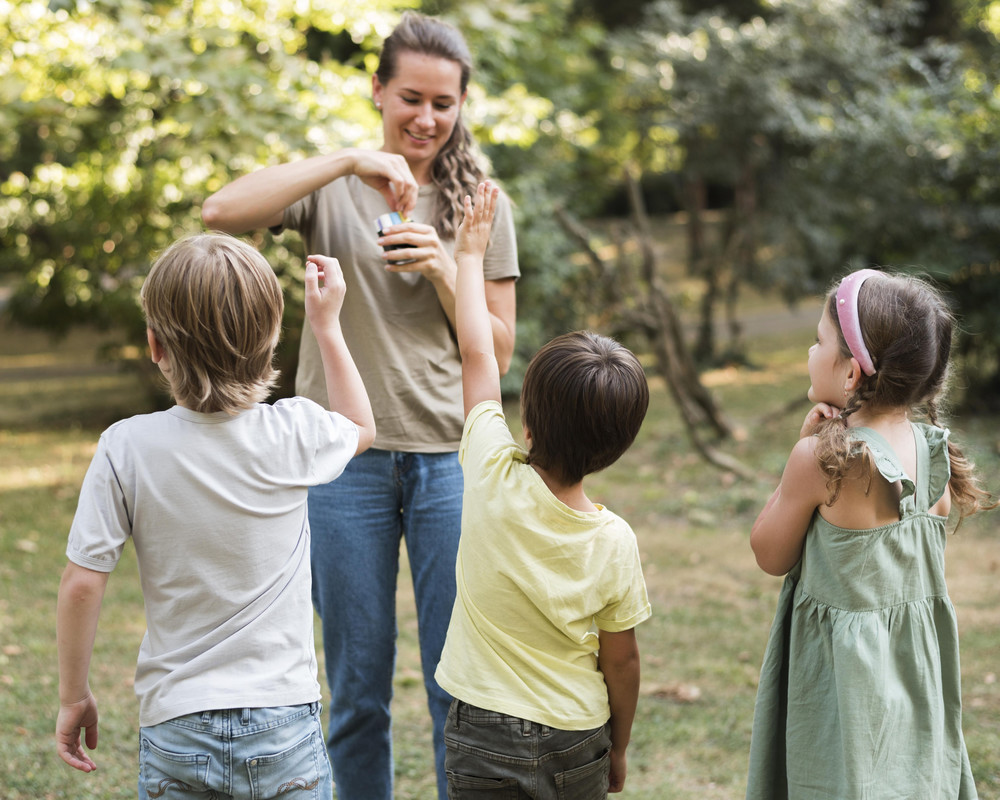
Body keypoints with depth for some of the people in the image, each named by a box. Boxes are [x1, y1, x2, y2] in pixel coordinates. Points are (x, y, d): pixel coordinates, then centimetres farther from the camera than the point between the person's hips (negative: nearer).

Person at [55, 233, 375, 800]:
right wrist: (327, 323, 22)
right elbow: (362, 429, 17)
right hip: (286, 726, 1)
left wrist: (74, 696, 5)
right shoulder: (295, 434, -8)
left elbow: (83, 584, -9)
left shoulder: (128, 447, -12)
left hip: (177, 730, 0)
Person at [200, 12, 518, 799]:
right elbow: (222, 212, -18)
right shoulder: (333, 189, 1)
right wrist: (348, 160, -23)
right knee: (358, 690, 9)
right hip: (348, 459, -1)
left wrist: (443, 272, -10)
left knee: (461, 687, 5)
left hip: (449, 458, 1)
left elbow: (499, 350, 7)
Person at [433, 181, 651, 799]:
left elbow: (478, 355, -3)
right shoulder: (614, 542, -13)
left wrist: (470, 254, 11)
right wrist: (617, 749, 15)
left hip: (486, 741, -1)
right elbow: (621, 660, -3)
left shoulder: (496, 481, -17)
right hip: (578, 746, 1)